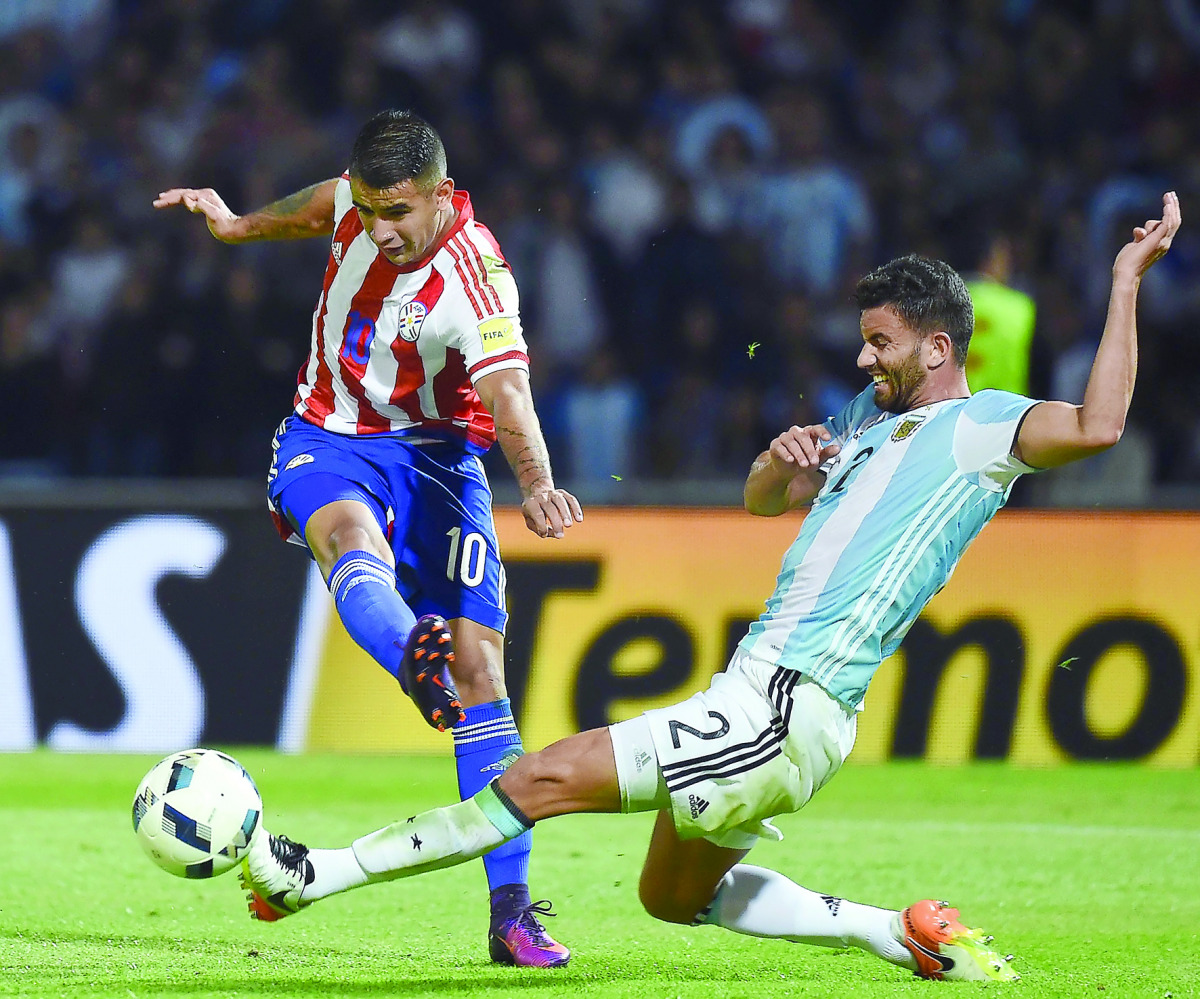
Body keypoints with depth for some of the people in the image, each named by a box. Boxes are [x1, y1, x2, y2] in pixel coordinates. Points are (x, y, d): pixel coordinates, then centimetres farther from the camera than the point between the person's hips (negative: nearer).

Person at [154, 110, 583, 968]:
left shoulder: (474, 276, -23)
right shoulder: (362, 198, -9)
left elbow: (507, 391, -39)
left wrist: (536, 484, -57)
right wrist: (241, 225, 27)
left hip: (434, 452, -2)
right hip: (326, 443, 2)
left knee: (482, 663, -13)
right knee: (356, 543, -35)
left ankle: (511, 908, -11)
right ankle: (417, 659, -72)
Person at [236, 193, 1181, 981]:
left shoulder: (979, 425, -6)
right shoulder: (876, 416, 21)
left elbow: (1094, 426, -25)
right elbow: (763, 498, 29)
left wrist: (1127, 281, -23)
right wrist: (783, 455, 5)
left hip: (784, 713, -11)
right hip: (760, 697, 11)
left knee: (545, 778, -12)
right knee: (676, 895, 24)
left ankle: (320, 873, -7)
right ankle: (909, 935, 19)